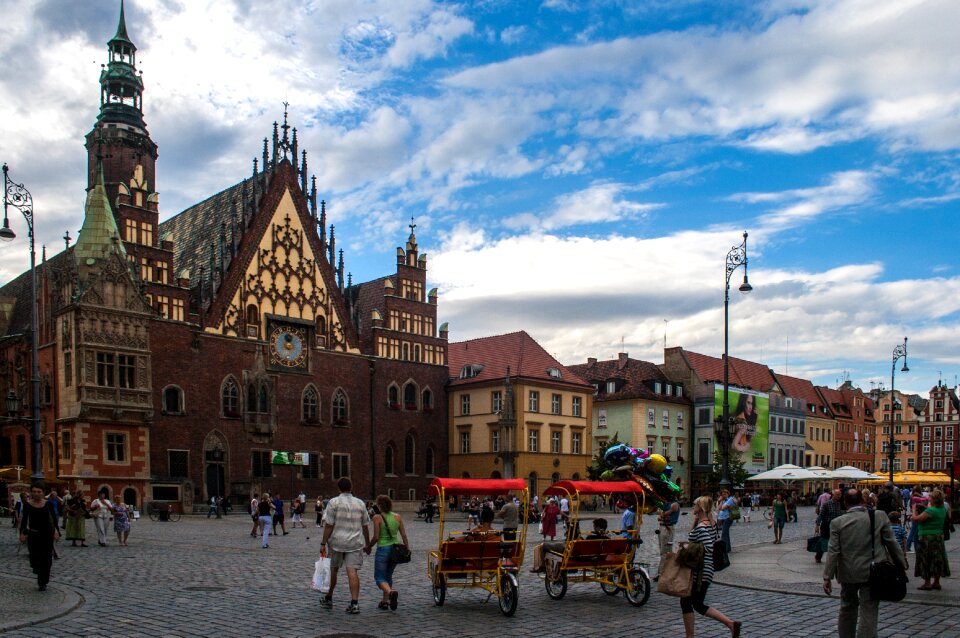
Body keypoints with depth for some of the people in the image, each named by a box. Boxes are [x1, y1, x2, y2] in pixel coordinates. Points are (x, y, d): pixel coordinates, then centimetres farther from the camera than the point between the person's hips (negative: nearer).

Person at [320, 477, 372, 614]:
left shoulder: (334, 502, -4)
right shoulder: (360, 503, 6)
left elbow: (328, 525, -9)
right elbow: (365, 526, 11)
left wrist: (323, 543, -4)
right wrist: (367, 544, 21)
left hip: (336, 542, -1)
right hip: (355, 543, 1)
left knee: (333, 570, 16)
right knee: (353, 571, -4)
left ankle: (328, 599, 30)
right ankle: (354, 603, -13)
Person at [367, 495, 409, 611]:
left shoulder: (377, 518, -10)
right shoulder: (397, 517, 3)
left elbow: (376, 537, -12)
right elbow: (404, 535, 3)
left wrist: (368, 547, 5)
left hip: (383, 549, -5)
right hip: (396, 549, 5)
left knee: (379, 577, 3)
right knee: (388, 576, 21)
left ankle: (391, 592, -25)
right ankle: (385, 602, 22)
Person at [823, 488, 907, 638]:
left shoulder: (837, 522, -6)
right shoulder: (880, 517, -5)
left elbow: (833, 551, -7)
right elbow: (892, 543, -1)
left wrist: (827, 577, -3)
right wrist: (901, 564, 13)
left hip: (848, 574, 1)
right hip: (872, 573, -1)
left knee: (847, 608, 19)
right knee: (869, 612, 1)